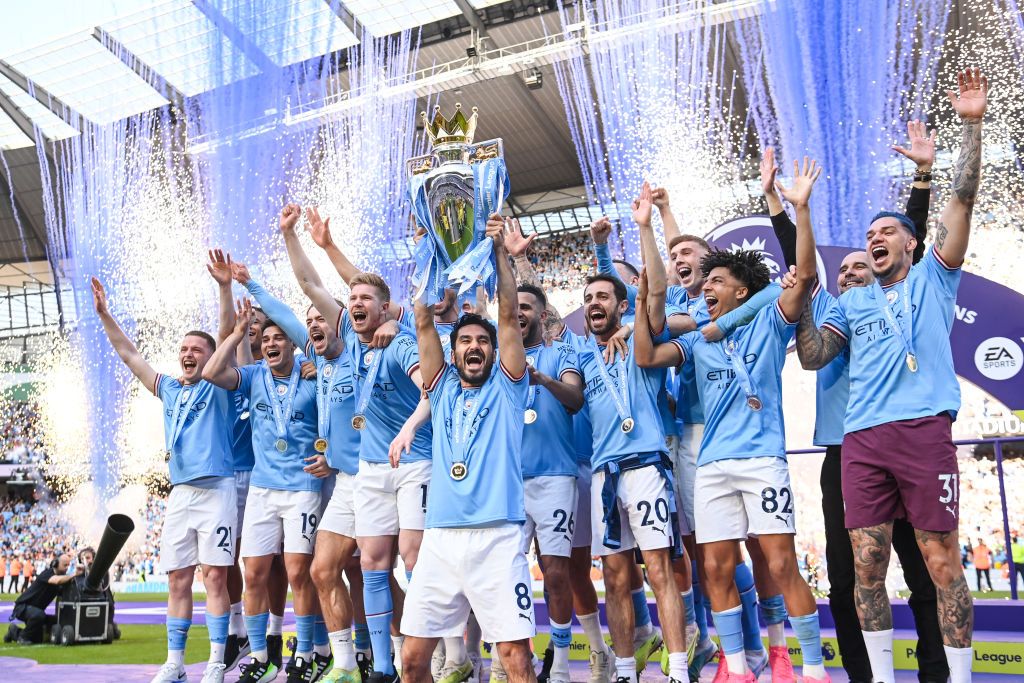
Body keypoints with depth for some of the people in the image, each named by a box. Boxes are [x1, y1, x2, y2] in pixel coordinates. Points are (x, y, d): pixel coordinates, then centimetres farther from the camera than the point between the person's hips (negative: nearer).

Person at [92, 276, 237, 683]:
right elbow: (129, 354, 22)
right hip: (179, 493, 5)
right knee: (177, 578, 7)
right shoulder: (169, 390, 17)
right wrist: (103, 313, 18)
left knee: (215, 576, -5)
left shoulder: (218, 387, 4)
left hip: (216, 490, -5)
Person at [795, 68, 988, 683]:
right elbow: (813, 357, 13)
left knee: (942, 562, -1)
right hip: (861, 439, 3)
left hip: (924, 430, -3)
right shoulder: (853, 301, 22)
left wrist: (972, 124, -1)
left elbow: (963, 199, 5)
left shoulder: (933, 279, 15)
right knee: (866, 565, 3)